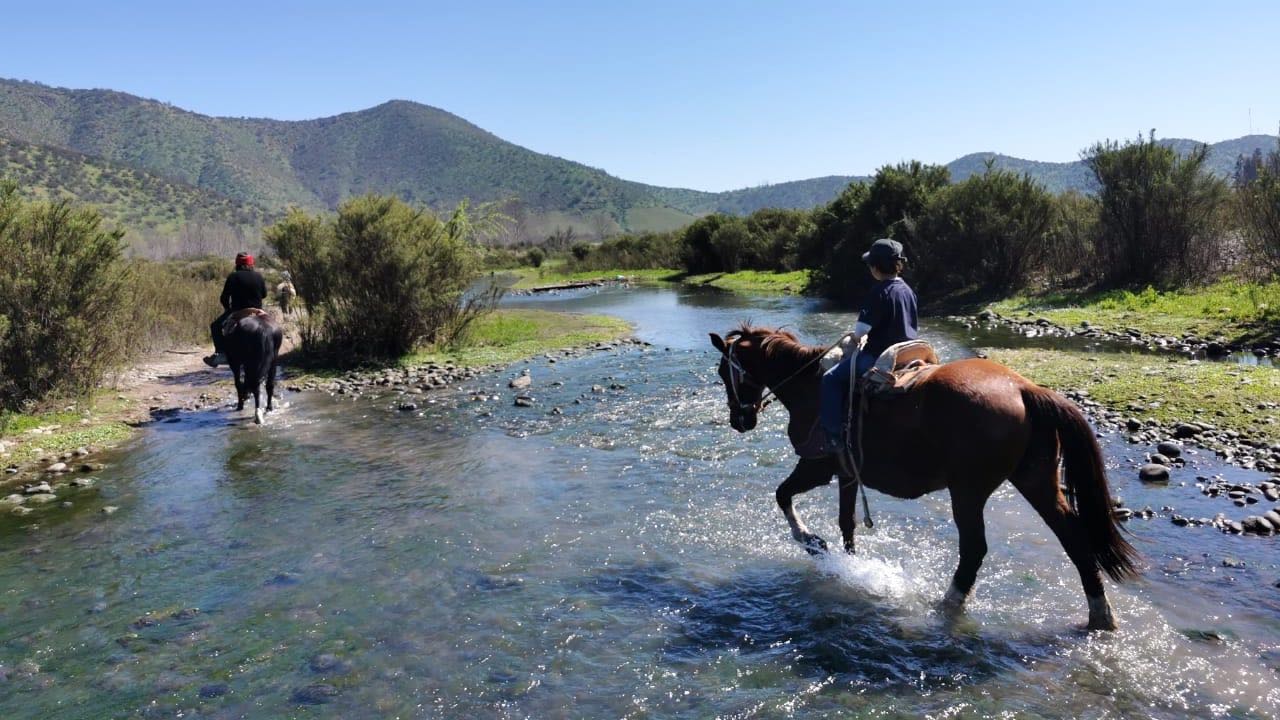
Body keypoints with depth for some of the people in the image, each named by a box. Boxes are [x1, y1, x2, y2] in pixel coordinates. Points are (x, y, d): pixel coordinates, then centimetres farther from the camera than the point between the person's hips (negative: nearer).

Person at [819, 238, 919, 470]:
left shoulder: (879, 291, -16)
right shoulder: (908, 290, 10)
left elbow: (862, 327, -18)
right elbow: (915, 327, 18)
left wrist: (856, 336, 5)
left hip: (879, 356, -9)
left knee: (831, 379, -8)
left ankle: (836, 438, -13)